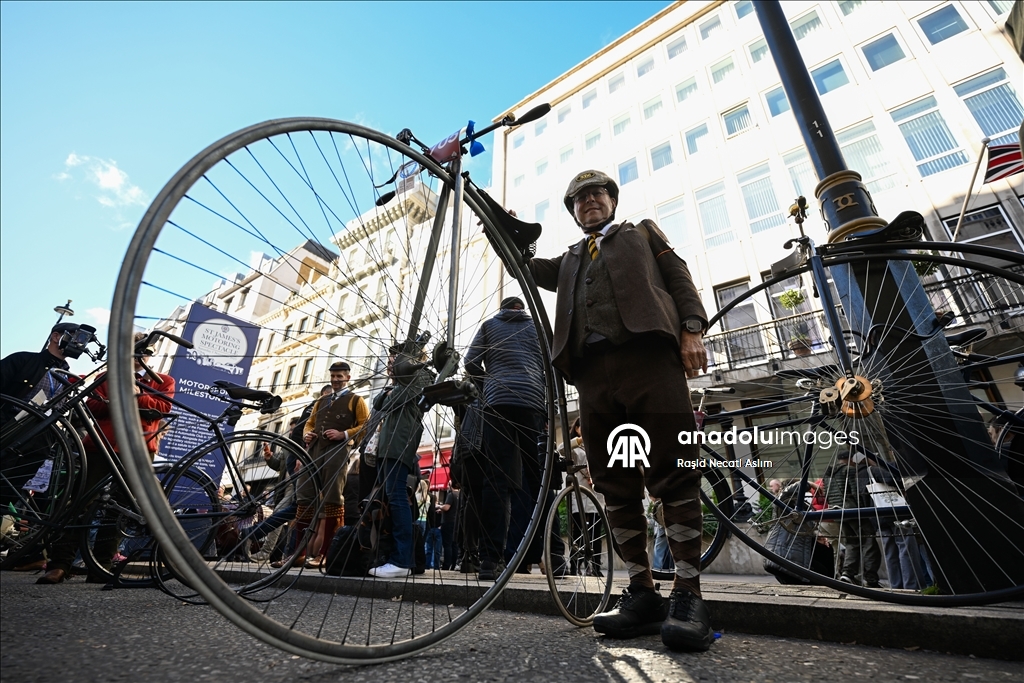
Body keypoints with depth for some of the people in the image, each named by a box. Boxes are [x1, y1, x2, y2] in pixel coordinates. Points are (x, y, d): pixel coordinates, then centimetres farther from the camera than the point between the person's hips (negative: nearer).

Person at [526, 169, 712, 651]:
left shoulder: (643, 233, 26)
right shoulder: (570, 259, 35)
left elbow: (679, 278, 13)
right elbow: (527, 266, 24)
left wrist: (692, 329, -3)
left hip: (648, 354, -3)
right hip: (591, 368, 4)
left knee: (672, 475, -9)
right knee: (615, 486, 1)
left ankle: (688, 594, -3)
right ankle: (642, 593, 8)